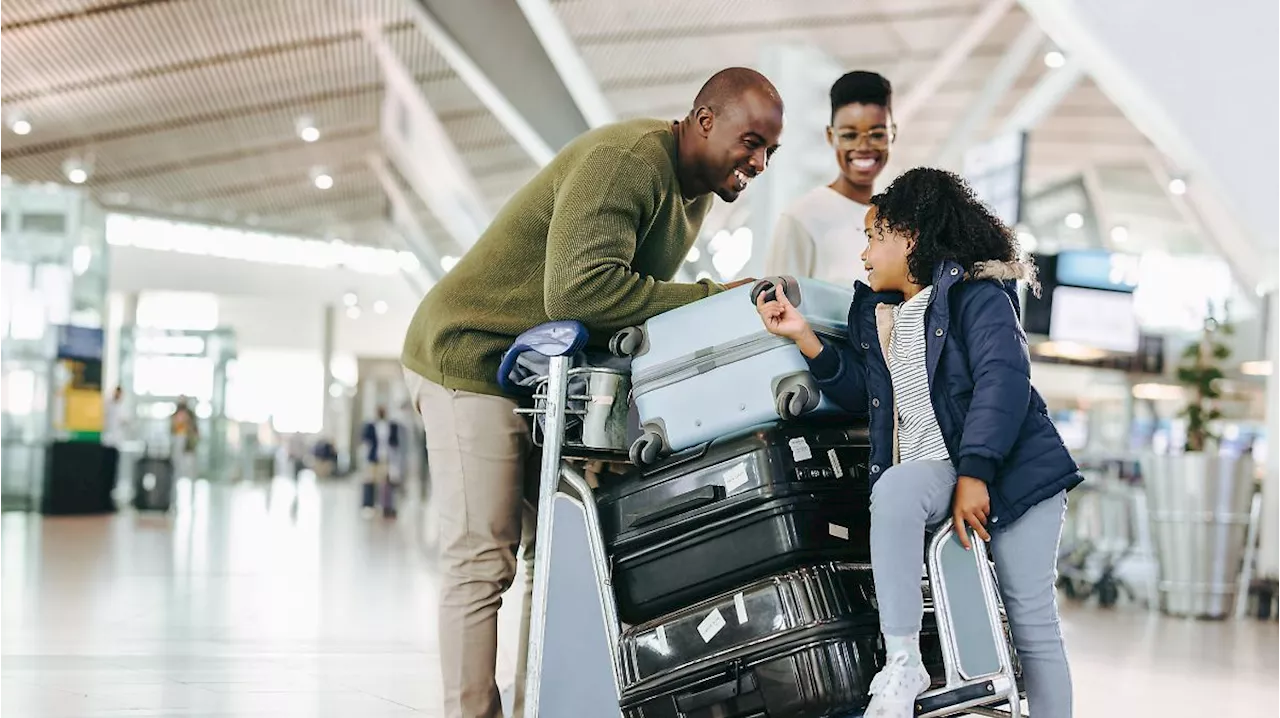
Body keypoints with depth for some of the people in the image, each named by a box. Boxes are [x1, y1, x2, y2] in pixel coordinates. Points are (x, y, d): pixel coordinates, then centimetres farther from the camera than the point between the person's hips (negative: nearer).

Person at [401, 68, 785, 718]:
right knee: (482, 559, -10)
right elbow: (577, 288, -34)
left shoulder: (696, 190, 9)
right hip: (471, 357, -9)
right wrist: (710, 297, -29)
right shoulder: (625, 159, -23)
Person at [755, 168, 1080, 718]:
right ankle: (901, 663, -35)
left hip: (1011, 466, -4)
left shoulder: (976, 294, -3)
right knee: (893, 489, -32)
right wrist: (804, 338, 6)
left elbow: (1002, 379, -15)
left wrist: (975, 473, -25)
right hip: (929, 465, 4)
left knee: (1031, 621, -7)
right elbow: (860, 393, 18)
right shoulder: (873, 310, 19)